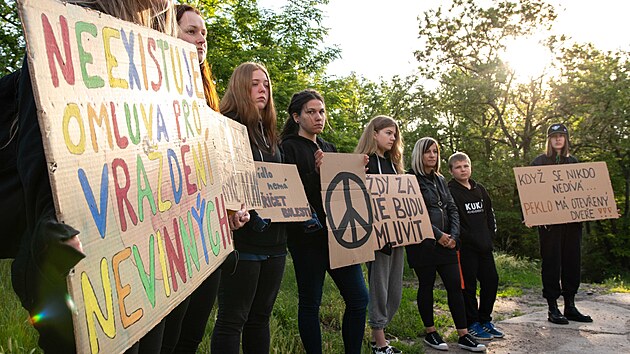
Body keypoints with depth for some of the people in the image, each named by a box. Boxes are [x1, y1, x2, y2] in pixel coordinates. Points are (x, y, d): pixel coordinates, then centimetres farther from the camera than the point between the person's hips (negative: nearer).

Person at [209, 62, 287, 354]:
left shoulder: (269, 134, 19)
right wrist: (250, 210, -25)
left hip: (274, 239, 8)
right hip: (243, 239, -7)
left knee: (260, 316, 15)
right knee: (232, 320, 2)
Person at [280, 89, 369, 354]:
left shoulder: (329, 148, 17)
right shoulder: (289, 148, -4)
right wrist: (316, 173, -22)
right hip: (308, 235, -6)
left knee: (358, 298, 6)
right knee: (310, 302, 4)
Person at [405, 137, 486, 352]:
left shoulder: (440, 179, 16)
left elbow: (452, 208, 13)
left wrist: (454, 235, -1)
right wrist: (437, 234, -14)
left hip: (446, 243, 6)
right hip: (423, 244, -6)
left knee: (455, 285, 3)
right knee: (426, 286, 5)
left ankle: (463, 336, 9)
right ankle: (430, 333, 19)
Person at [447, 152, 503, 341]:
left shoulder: (480, 189, 14)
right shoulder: (450, 192, -9)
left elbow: (489, 214, 19)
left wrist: (490, 236, 6)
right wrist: (472, 239, -16)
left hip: (484, 246, 7)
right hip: (465, 247, -7)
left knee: (491, 280, 10)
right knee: (468, 285, 0)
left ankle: (485, 320, 25)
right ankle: (471, 324, 14)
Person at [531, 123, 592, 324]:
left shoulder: (573, 162, 15)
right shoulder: (539, 162, 2)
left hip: (572, 219, 4)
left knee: (572, 261, 8)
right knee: (551, 263, -1)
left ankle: (570, 306, 18)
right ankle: (553, 309, 7)